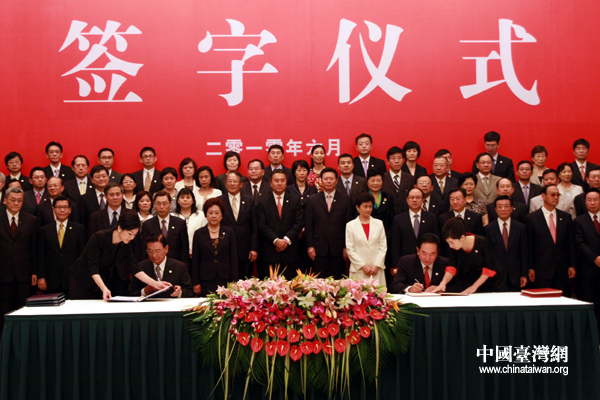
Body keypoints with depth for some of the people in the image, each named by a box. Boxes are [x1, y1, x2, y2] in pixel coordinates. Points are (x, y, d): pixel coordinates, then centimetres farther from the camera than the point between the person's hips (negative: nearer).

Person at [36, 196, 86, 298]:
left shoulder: (79, 229, 8)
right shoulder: (45, 231, 11)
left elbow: (83, 254, 5)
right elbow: (40, 256, 8)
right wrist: (41, 277, -1)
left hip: (72, 281, -1)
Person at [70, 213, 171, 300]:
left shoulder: (126, 245, -7)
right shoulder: (98, 238, -25)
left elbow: (135, 269, -11)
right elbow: (93, 268, -28)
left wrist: (155, 283, -23)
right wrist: (104, 288, -41)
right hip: (82, 283, -5)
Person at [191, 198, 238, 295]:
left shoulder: (229, 232, 8)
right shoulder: (199, 233, 8)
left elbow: (234, 258, 6)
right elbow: (195, 260, 7)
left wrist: (233, 282, 0)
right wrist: (195, 282, 1)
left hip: (225, 280, 0)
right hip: (206, 281, 0)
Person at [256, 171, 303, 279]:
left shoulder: (295, 201, 11)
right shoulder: (263, 203, 8)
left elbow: (299, 223, 2)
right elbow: (262, 225, -1)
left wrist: (287, 239, -11)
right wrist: (276, 240, -13)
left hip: (290, 251, 1)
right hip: (269, 253, -1)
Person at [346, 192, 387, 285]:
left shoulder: (379, 224, 11)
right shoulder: (350, 225, 4)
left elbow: (383, 246, 8)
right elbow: (350, 249, 0)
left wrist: (377, 265, -3)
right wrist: (363, 266, -6)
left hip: (377, 270, 2)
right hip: (358, 270, -2)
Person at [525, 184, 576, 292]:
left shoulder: (566, 217, 10)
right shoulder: (531, 218, 0)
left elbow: (571, 243, 11)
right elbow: (529, 246, -1)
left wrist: (572, 265, 6)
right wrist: (530, 268, -5)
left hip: (562, 271, 3)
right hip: (541, 270, -3)